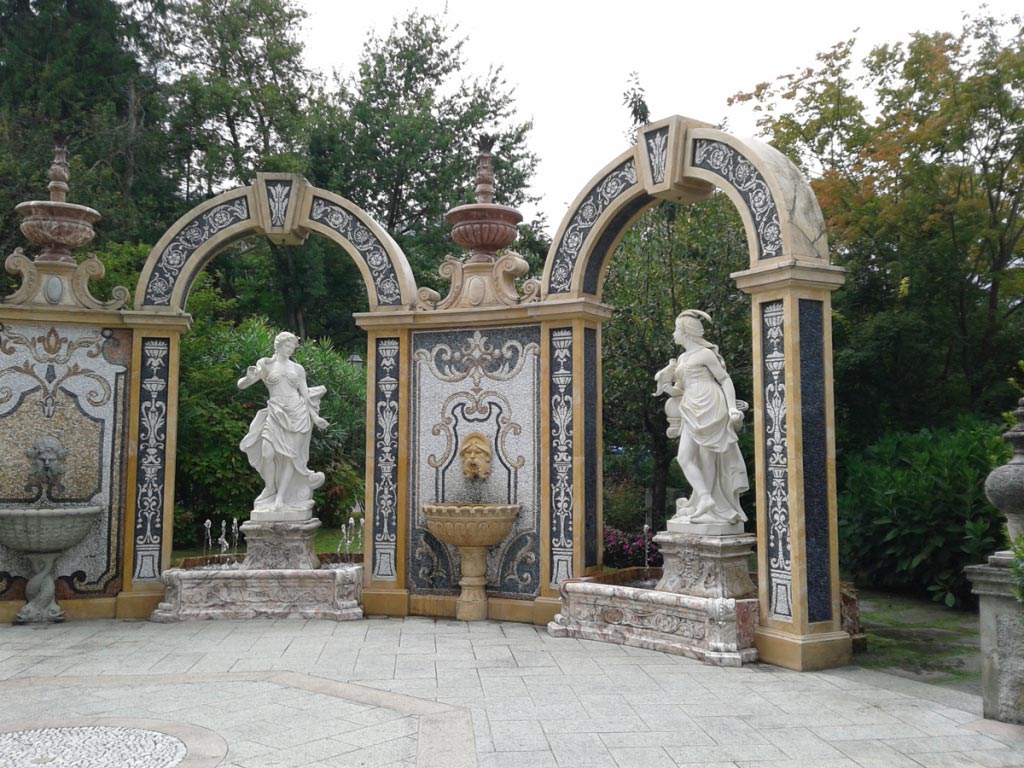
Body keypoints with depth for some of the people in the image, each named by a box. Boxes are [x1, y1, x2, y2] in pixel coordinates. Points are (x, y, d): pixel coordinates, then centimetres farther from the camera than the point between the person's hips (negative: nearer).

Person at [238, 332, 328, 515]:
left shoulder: (297, 368, 13)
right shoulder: (266, 364, 8)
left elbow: (305, 395, 13)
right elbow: (241, 385, 5)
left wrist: (315, 417, 4)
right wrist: (249, 378, -18)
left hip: (297, 413, 1)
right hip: (276, 414, -1)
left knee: (291, 456, -4)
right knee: (268, 454, -17)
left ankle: (281, 499, 3)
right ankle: (269, 494, 3)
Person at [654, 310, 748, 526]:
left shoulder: (705, 354, -3)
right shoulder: (682, 358, 20)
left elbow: (725, 380, -4)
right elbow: (681, 388, 26)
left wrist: (733, 408, -15)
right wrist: (668, 388, 4)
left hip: (709, 409, -7)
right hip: (692, 414, 7)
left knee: (707, 459, -5)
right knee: (684, 458, -4)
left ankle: (704, 500, -2)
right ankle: (705, 499, -7)